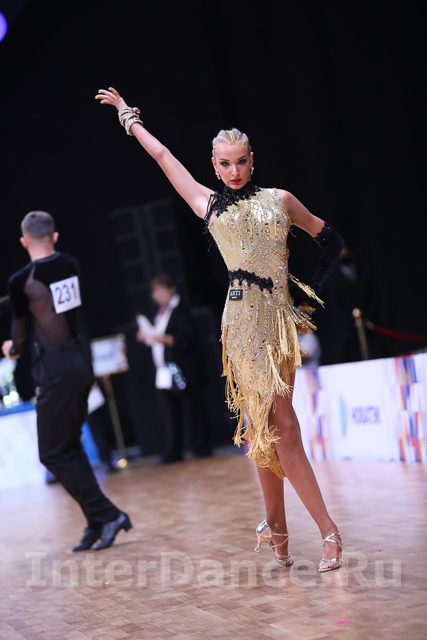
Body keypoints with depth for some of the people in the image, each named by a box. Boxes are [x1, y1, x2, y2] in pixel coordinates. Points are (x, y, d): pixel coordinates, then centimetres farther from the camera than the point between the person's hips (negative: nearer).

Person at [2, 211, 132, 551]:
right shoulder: (72, 265, 4)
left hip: (56, 369, -7)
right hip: (81, 358, 7)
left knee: (54, 453, 2)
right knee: (69, 446, 16)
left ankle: (107, 515, -2)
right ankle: (97, 524, 17)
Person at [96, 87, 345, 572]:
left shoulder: (280, 200, 13)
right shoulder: (208, 204, 13)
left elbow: (331, 240, 20)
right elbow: (163, 156, 23)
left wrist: (311, 291, 10)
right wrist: (128, 115, 33)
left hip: (280, 317, 1)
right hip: (243, 319, -1)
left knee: (268, 424, -2)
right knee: (280, 424, -9)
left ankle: (275, 525, 7)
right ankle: (328, 530, -8)